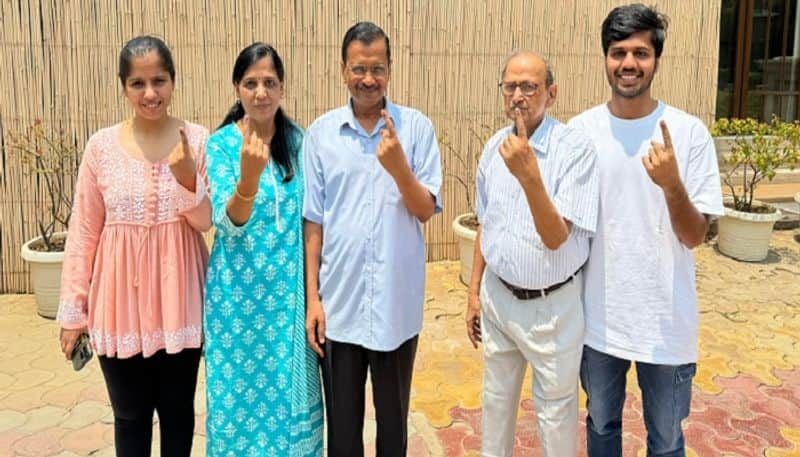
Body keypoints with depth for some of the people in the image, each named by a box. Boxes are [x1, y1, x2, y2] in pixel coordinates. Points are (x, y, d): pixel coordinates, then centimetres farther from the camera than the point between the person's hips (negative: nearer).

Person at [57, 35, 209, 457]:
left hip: (178, 298, 0)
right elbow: (83, 231, 0)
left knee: (178, 410, 15)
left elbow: (206, 221, -4)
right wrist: (73, 308, 1)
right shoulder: (101, 146, -4)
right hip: (121, 300, 0)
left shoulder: (197, 140, -4)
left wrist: (189, 179, -24)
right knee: (130, 415, 14)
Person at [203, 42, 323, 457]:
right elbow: (228, 225, -16)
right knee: (241, 391, 9)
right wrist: (249, 175, -34)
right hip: (239, 290, -2)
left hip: (289, 289, 2)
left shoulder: (299, 140, 1)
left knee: (290, 390, 12)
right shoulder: (221, 144, -7)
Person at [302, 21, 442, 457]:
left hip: (397, 303, 0)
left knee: (393, 419, 17)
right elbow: (313, 221, 1)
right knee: (341, 422, 15)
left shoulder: (417, 127, -2)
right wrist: (312, 297, -1)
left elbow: (426, 210, -4)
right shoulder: (320, 132, -1)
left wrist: (398, 167, -22)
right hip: (338, 303, 1)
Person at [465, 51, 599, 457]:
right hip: (497, 296, 5)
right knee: (496, 397, 22)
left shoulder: (575, 148, -18)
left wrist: (529, 175, -36)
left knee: (554, 408, 13)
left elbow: (556, 238, -23)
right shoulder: (495, 146, 1)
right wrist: (474, 290, 12)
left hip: (551, 304, -5)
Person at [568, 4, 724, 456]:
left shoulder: (689, 133, -10)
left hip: (665, 320, -2)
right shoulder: (580, 131, -4)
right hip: (598, 316, 2)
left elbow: (694, 236, -11)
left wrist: (672, 184, -29)